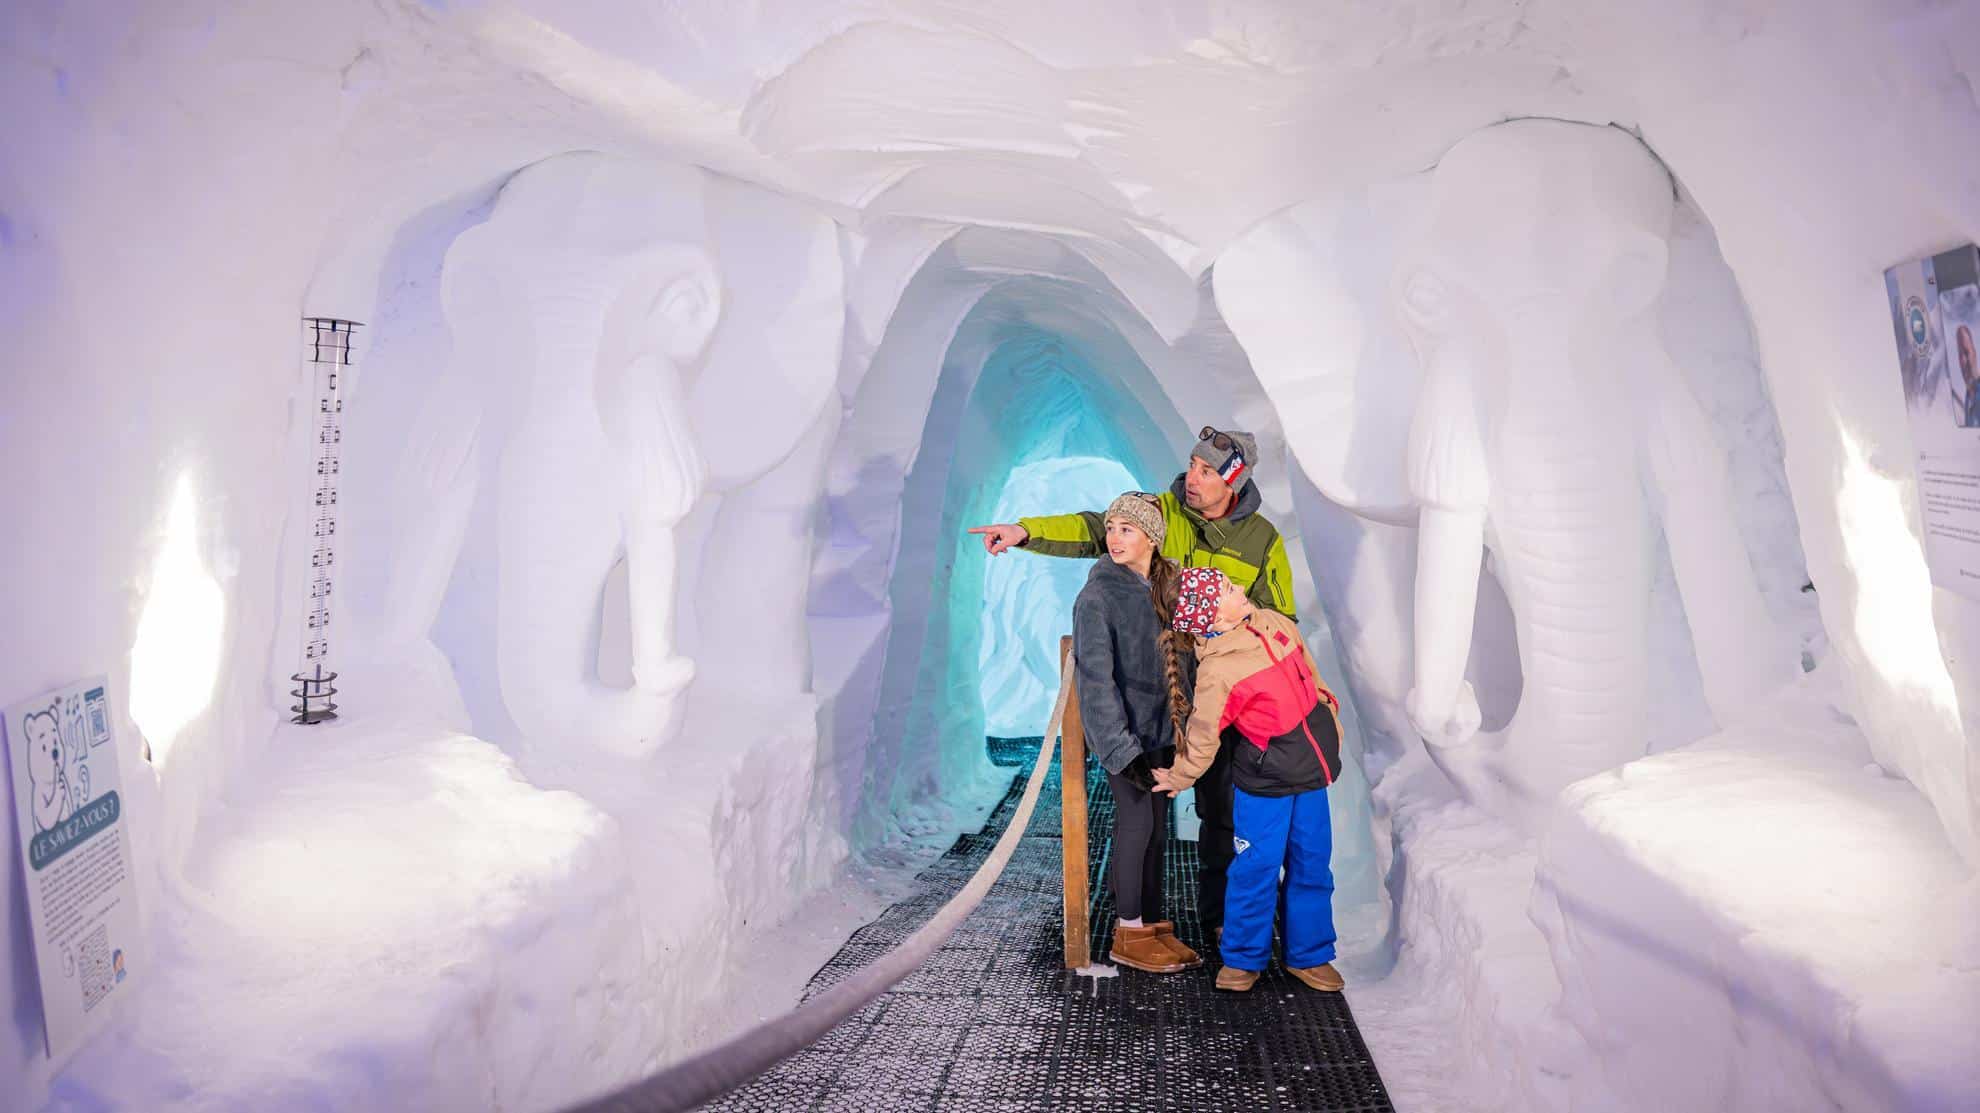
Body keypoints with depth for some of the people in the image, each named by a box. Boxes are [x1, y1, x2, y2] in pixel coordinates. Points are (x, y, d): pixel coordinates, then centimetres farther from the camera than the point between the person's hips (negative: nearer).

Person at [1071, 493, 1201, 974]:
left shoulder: (1166, 582, 3)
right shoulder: (1097, 596, -18)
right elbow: (1095, 677, -21)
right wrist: (1123, 748, -24)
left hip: (1159, 727, 7)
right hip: (1122, 729, -7)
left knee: (1157, 826, 12)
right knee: (1136, 823, -2)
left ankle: (1153, 925, 23)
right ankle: (1129, 934, 12)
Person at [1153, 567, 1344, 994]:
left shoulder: (1274, 623, -2)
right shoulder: (1216, 671, -22)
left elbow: (1310, 676, 13)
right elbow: (1202, 735, -10)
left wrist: (1330, 729, 20)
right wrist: (1179, 778, 0)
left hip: (1311, 768, 6)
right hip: (1263, 782, -6)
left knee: (1311, 865, 14)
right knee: (1256, 868, 2)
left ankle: (1309, 955, 30)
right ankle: (1243, 958, 23)